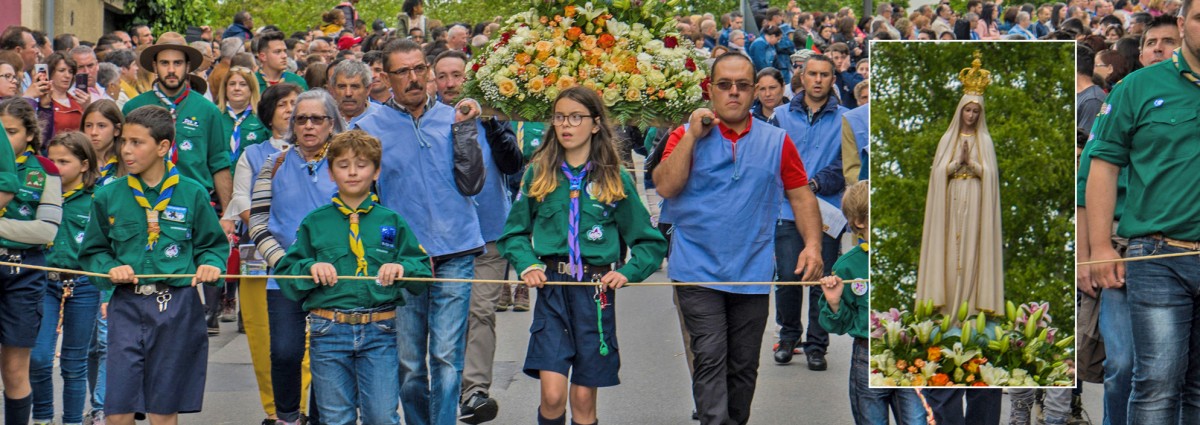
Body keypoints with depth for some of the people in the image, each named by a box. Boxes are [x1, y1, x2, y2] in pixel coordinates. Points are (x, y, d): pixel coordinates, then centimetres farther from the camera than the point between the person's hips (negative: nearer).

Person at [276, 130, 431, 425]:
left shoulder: (391, 221, 10)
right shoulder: (314, 223, 9)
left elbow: (423, 268, 10)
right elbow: (286, 275, 8)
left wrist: (402, 268, -10)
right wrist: (310, 268, -11)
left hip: (380, 332, 0)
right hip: (329, 332, 0)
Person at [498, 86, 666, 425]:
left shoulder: (616, 180, 4)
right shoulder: (538, 174, 7)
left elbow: (650, 242, 8)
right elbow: (514, 232, 13)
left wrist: (628, 272, -7)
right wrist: (526, 264, -6)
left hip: (596, 293, 0)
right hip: (551, 289, 0)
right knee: (552, 395, -13)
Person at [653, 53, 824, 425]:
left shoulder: (777, 142, 7)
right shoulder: (686, 136, 3)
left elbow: (802, 197, 8)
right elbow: (665, 186, -9)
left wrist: (812, 244, -6)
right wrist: (693, 136, -13)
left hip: (752, 274, 2)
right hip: (698, 272, -2)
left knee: (744, 366, 9)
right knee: (710, 359, -13)